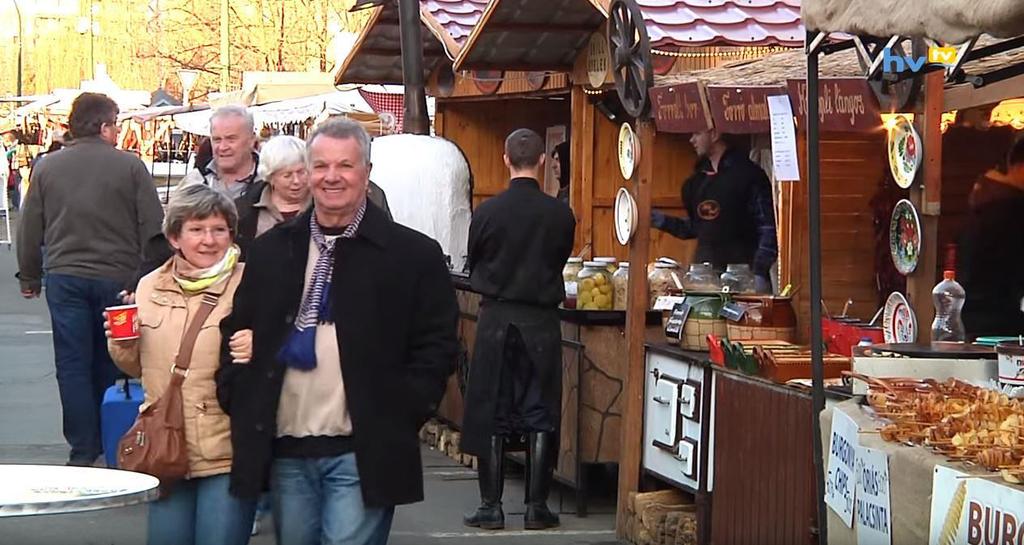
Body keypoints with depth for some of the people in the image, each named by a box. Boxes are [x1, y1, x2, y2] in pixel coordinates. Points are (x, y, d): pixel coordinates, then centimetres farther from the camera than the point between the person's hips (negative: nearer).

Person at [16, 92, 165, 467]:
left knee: (73, 365, 4)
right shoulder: (130, 167, -4)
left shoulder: (47, 168, 4)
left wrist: (30, 277, 19)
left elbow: (30, 229, 8)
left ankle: (83, 451, 3)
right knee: (111, 364, 11)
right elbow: (153, 227, -4)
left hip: (65, 278, 1)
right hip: (118, 278, -1)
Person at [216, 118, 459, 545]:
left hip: (363, 453, -4)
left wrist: (402, 417, -10)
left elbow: (436, 346, -2)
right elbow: (237, 330, 17)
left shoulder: (414, 255, -1)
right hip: (284, 449, 4)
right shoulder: (271, 251, 11)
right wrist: (237, 399, 3)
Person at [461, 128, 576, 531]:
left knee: (492, 414, 6)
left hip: (496, 317, 0)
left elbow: (473, 266, 4)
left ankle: (491, 507, 6)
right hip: (541, 319, 0)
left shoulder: (487, 211, -8)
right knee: (540, 414, 7)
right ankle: (537, 507, 8)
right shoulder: (560, 214, -7)